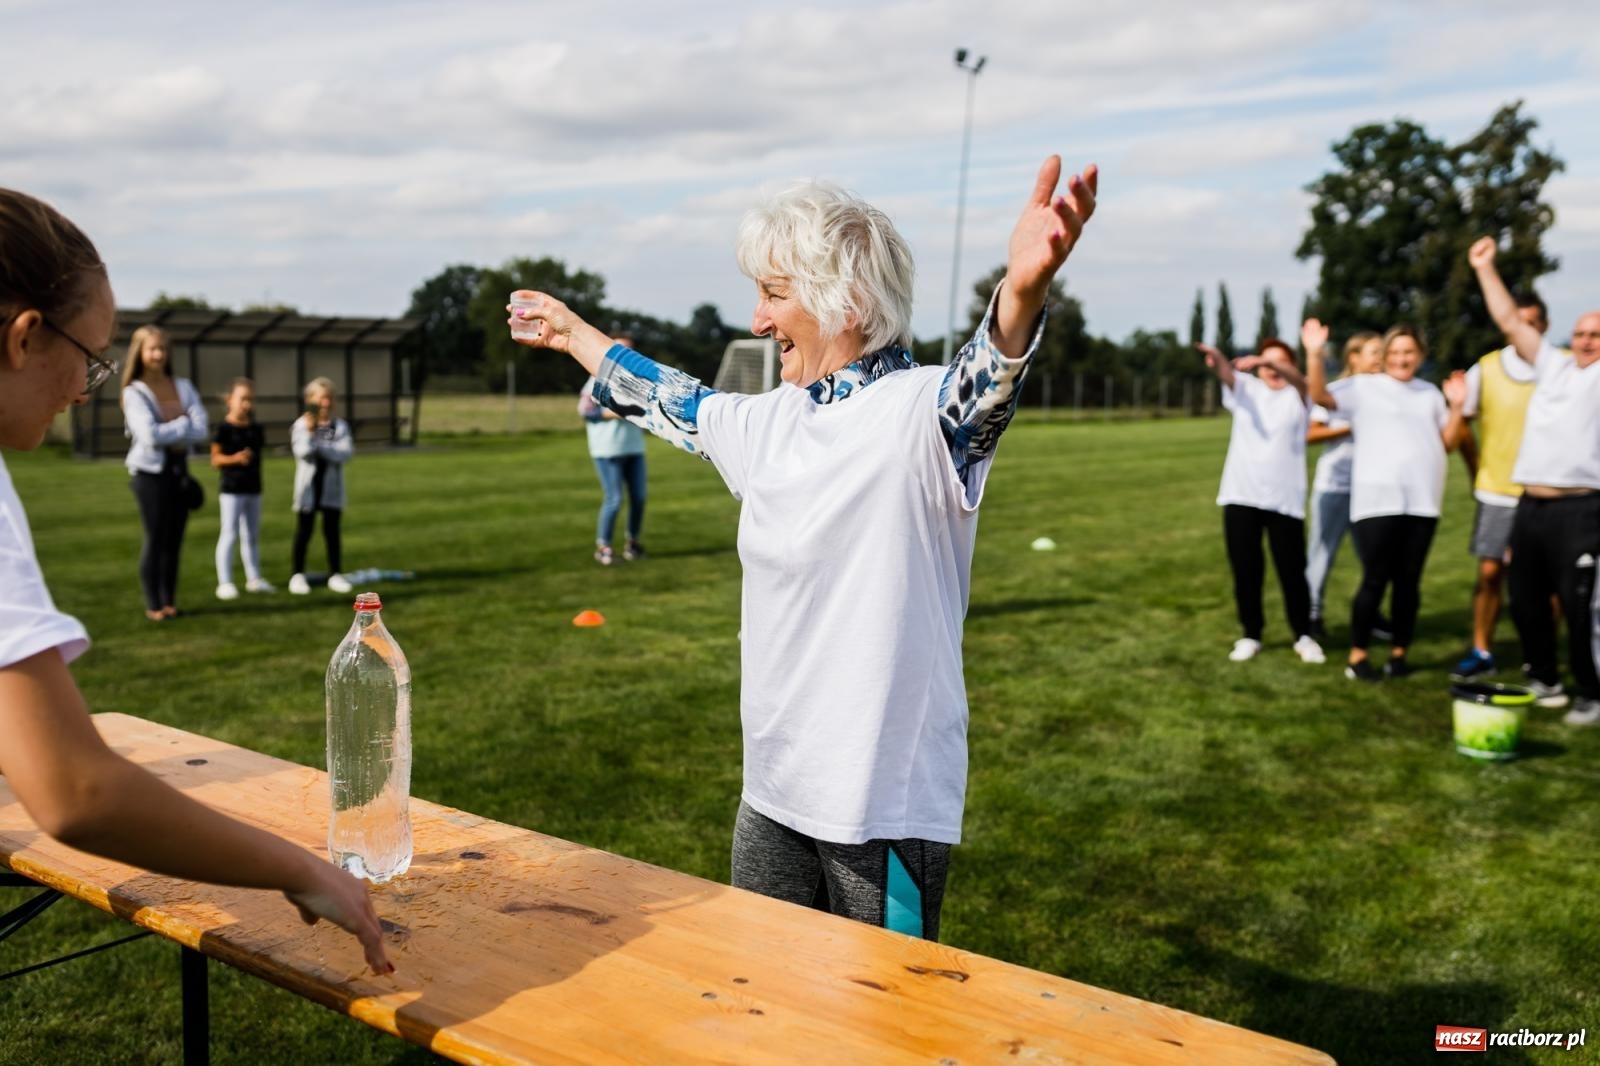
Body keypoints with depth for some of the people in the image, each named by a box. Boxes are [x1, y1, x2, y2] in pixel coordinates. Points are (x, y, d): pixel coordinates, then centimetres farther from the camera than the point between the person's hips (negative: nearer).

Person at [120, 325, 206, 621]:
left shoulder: (184, 387, 7)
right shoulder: (134, 392, -6)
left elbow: (201, 430, -6)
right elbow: (150, 435, -20)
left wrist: (168, 431, -15)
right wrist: (184, 424, -8)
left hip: (179, 470, 4)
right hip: (150, 472, -4)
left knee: (174, 539, 7)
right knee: (155, 538, -3)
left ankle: (169, 601, 15)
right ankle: (153, 605, 4)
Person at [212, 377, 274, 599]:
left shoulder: (256, 429, 7)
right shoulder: (224, 428, -11)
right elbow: (215, 459, -12)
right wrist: (235, 458, -27)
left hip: (253, 489, 6)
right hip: (232, 490, -6)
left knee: (252, 535, 14)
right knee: (229, 534, -4)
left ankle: (254, 578, 24)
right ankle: (224, 583, 1)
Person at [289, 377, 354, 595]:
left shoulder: (340, 426, 1)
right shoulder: (301, 425, -4)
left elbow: (345, 453, -11)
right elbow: (303, 453, -16)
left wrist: (321, 446, -17)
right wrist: (310, 431, -29)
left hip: (332, 487, 2)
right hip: (308, 486, -2)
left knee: (332, 531, 7)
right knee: (304, 531, 5)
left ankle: (335, 574, 14)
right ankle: (298, 575, 12)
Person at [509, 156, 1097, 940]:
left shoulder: (919, 412, -17)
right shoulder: (770, 422, 7)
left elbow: (982, 387, -39)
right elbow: (674, 404, 25)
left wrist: (1022, 289, -60)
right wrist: (573, 333, 37)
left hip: (885, 805, -7)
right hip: (773, 793, 8)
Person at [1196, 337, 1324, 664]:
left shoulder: (1297, 395, 6)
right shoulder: (1246, 388, 10)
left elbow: (1297, 378, -18)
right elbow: (1227, 375, -13)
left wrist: (1268, 362, -41)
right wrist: (1216, 359, -39)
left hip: (1284, 499, -1)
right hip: (1241, 495, 1)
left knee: (1292, 570, 2)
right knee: (1245, 569, 5)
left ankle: (1303, 636, 16)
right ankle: (1251, 635, 18)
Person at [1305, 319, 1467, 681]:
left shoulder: (1430, 393, 16)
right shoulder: (1363, 386, 3)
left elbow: (1447, 444, 14)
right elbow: (1320, 396, -12)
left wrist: (1457, 407, 2)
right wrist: (1315, 355, -22)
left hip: (1421, 502, 4)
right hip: (1377, 501, -4)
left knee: (1408, 581, 7)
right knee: (1376, 579, -3)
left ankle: (1399, 652, 18)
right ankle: (1357, 656, 7)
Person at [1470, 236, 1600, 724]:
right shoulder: (1554, 367, 17)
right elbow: (1510, 322, 20)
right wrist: (1486, 269, 20)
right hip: (1530, 505, 6)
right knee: (1526, 600, 13)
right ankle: (1543, 678, 30)